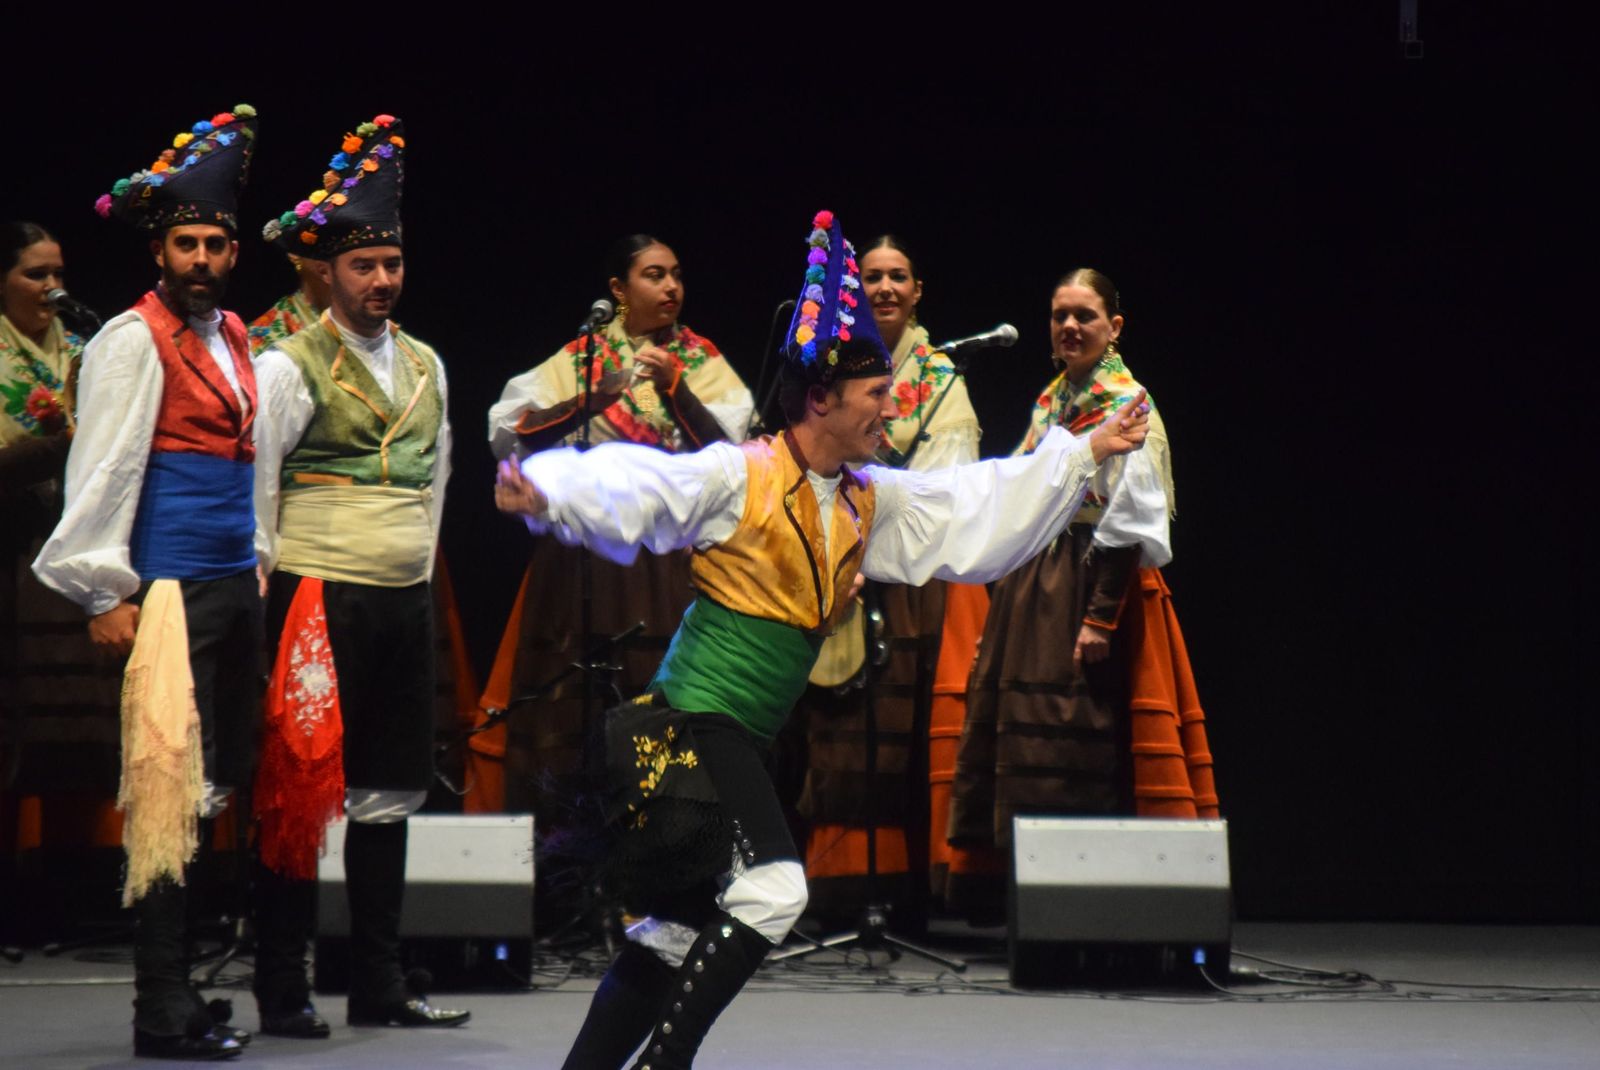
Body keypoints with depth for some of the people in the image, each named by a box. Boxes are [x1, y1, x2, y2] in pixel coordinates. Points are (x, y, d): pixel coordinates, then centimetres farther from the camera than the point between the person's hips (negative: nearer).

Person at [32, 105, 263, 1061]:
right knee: (169, 785, -9)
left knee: (222, 783, 8)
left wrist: (258, 563, 16)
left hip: (235, 583, 8)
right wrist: (108, 594, -13)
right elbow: (102, 469, -9)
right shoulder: (134, 340, -6)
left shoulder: (235, 338, 16)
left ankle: (186, 983, 14)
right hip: (169, 588, -8)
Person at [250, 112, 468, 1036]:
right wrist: (269, 594, -7)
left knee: (390, 790, 10)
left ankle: (381, 983, 17)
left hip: (406, 603, 6)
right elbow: (254, 489, -7)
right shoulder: (290, 367, -6)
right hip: (320, 602, -6)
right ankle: (283, 989, 2)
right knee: (302, 788, -3)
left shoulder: (426, 366, 14)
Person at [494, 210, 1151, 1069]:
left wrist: (1085, 455, 17)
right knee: (770, 890, -19)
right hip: (696, 718, -9)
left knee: (681, 921, 11)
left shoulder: (869, 502, 13)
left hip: (740, 738, 9)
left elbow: (978, 513, 19)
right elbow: (632, 488, -22)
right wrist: (547, 495, -41)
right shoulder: (738, 477, -11)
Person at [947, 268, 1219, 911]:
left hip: (1087, 585, -8)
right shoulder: (1051, 401, 17)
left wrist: (1101, 616, -21)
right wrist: (1004, 607, 17)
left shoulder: (1126, 405, -8)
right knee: (1022, 734, 7)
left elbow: (1128, 521, -15)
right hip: (1031, 586, 8)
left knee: (1075, 747, -10)